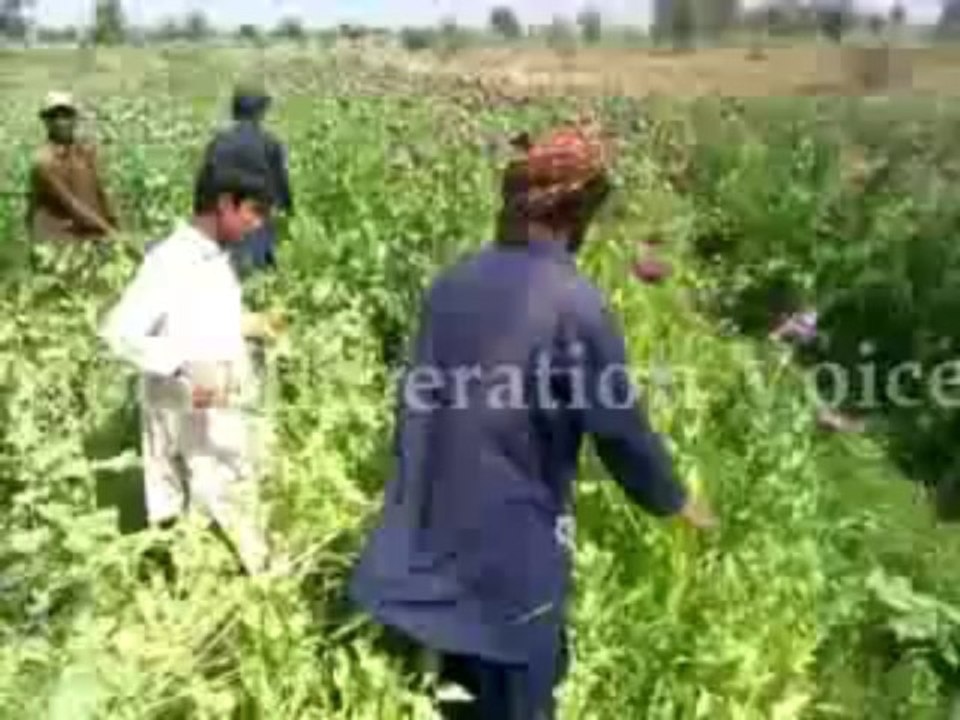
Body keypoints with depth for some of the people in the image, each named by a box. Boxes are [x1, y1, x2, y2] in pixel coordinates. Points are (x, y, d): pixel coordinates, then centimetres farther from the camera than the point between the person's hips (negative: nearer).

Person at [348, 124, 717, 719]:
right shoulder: (575, 305, -19)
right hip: (513, 553, -6)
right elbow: (621, 430, -12)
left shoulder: (454, 282, 0)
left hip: (432, 541, 6)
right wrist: (675, 501, 7)